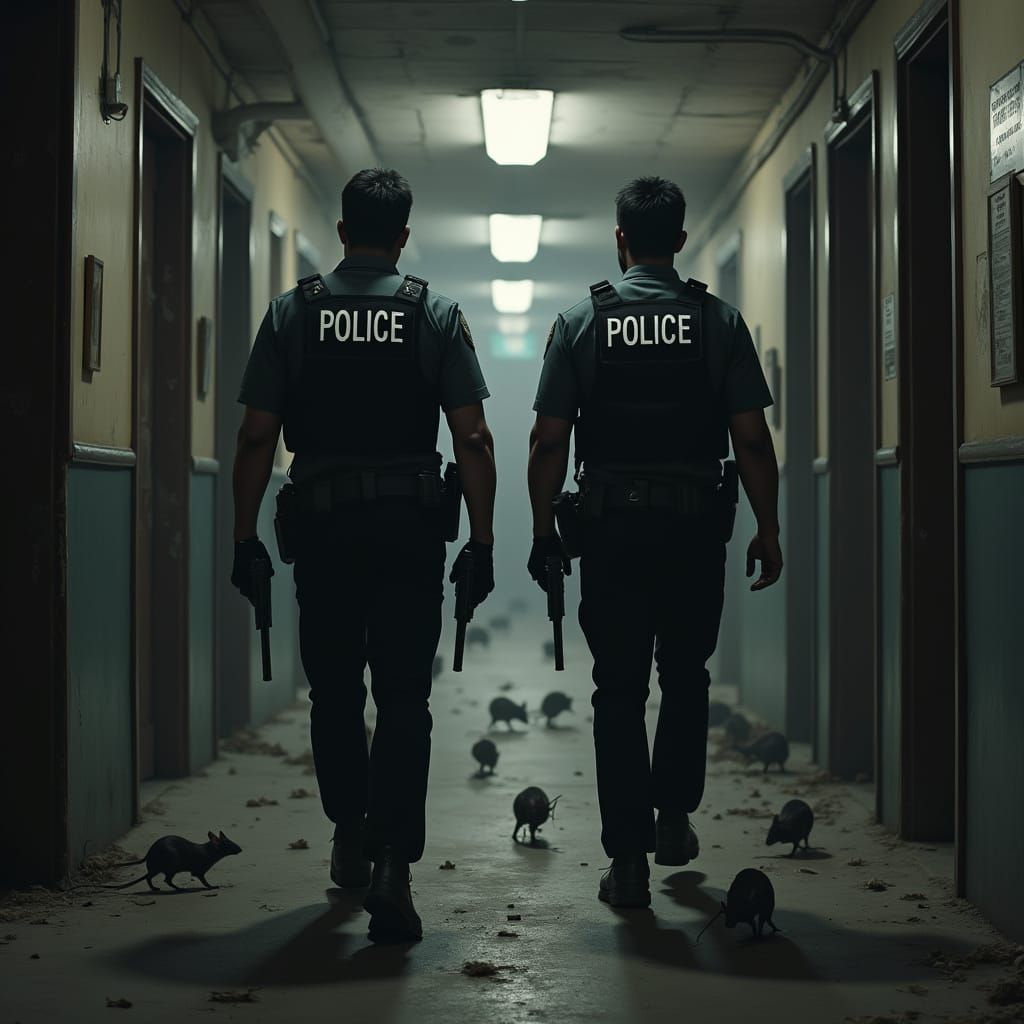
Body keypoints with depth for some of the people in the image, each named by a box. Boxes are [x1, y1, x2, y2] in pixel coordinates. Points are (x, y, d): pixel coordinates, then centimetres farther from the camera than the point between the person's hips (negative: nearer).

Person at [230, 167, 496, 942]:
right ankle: (394, 868, -10)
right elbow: (473, 440, -4)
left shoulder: (292, 313, 2)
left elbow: (258, 437, -1)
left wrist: (246, 537, 5)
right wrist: (482, 542, 1)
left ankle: (351, 840, 28)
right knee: (404, 698, 0)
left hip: (322, 527, 1)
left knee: (334, 691, 17)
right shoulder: (437, 315, 0)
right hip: (411, 527, -1)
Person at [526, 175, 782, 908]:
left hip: (612, 526, 0)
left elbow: (549, 441, -3)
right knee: (686, 678, 20)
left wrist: (544, 531, 6)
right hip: (696, 525, 0)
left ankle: (629, 859, 2)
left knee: (619, 692, 3)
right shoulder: (720, 322, 0)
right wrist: (768, 531, 3)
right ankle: (674, 819, 24)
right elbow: (752, 438, -4)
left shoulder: (581, 322, 0)